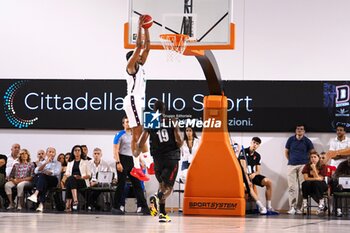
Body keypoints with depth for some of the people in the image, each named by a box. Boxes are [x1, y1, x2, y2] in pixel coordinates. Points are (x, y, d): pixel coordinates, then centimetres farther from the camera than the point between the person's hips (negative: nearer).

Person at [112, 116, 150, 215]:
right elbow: (115, 150, -10)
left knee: (137, 183, 2)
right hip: (123, 160, -6)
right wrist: (118, 162, -19)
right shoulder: (120, 135, -5)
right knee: (121, 184, -3)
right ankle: (117, 207, 4)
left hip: (132, 161, 6)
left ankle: (143, 206, 2)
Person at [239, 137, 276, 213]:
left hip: (253, 174, 6)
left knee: (269, 182, -15)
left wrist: (254, 174, -16)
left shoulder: (257, 156, 11)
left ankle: (269, 206, -12)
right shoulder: (244, 152, -5)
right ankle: (261, 206, -44)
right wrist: (247, 177, -29)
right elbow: (244, 167, -16)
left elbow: (258, 171, 8)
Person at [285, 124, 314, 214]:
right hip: (291, 165, 1)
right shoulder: (291, 139, 7)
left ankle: (298, 207, 1)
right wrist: (290, 160, 8)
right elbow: (286, 152, 16)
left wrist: (308, 161, 5)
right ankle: (292, 207, -4)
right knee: (291, 187, -4)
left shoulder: (307, 141, 3)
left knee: (302, 187, -3)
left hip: (303, 165, -1)